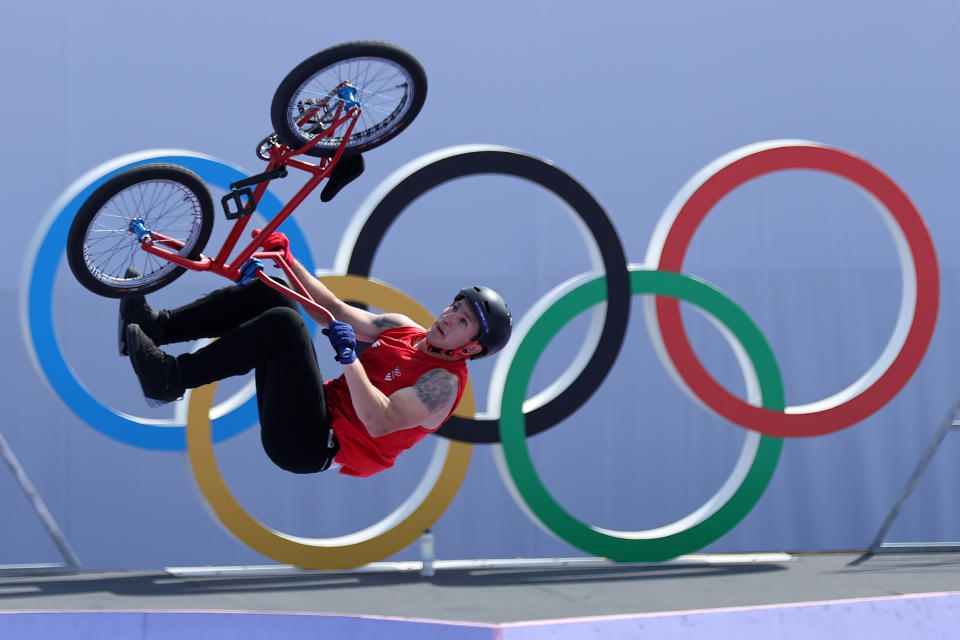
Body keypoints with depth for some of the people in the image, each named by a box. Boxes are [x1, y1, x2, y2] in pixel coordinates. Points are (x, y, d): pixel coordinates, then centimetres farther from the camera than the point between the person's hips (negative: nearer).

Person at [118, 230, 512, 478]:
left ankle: (169, 381, -21)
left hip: (309, 445, -9)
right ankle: (154, 327, -5)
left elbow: (378, 422, -25)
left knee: (283, 324, -26)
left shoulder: (443, 383, -10)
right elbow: (334, 311, 17)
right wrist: (287, 260, 10)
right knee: (269, 295, 5)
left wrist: (348, 356, -26)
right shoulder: (405, 329, 16)